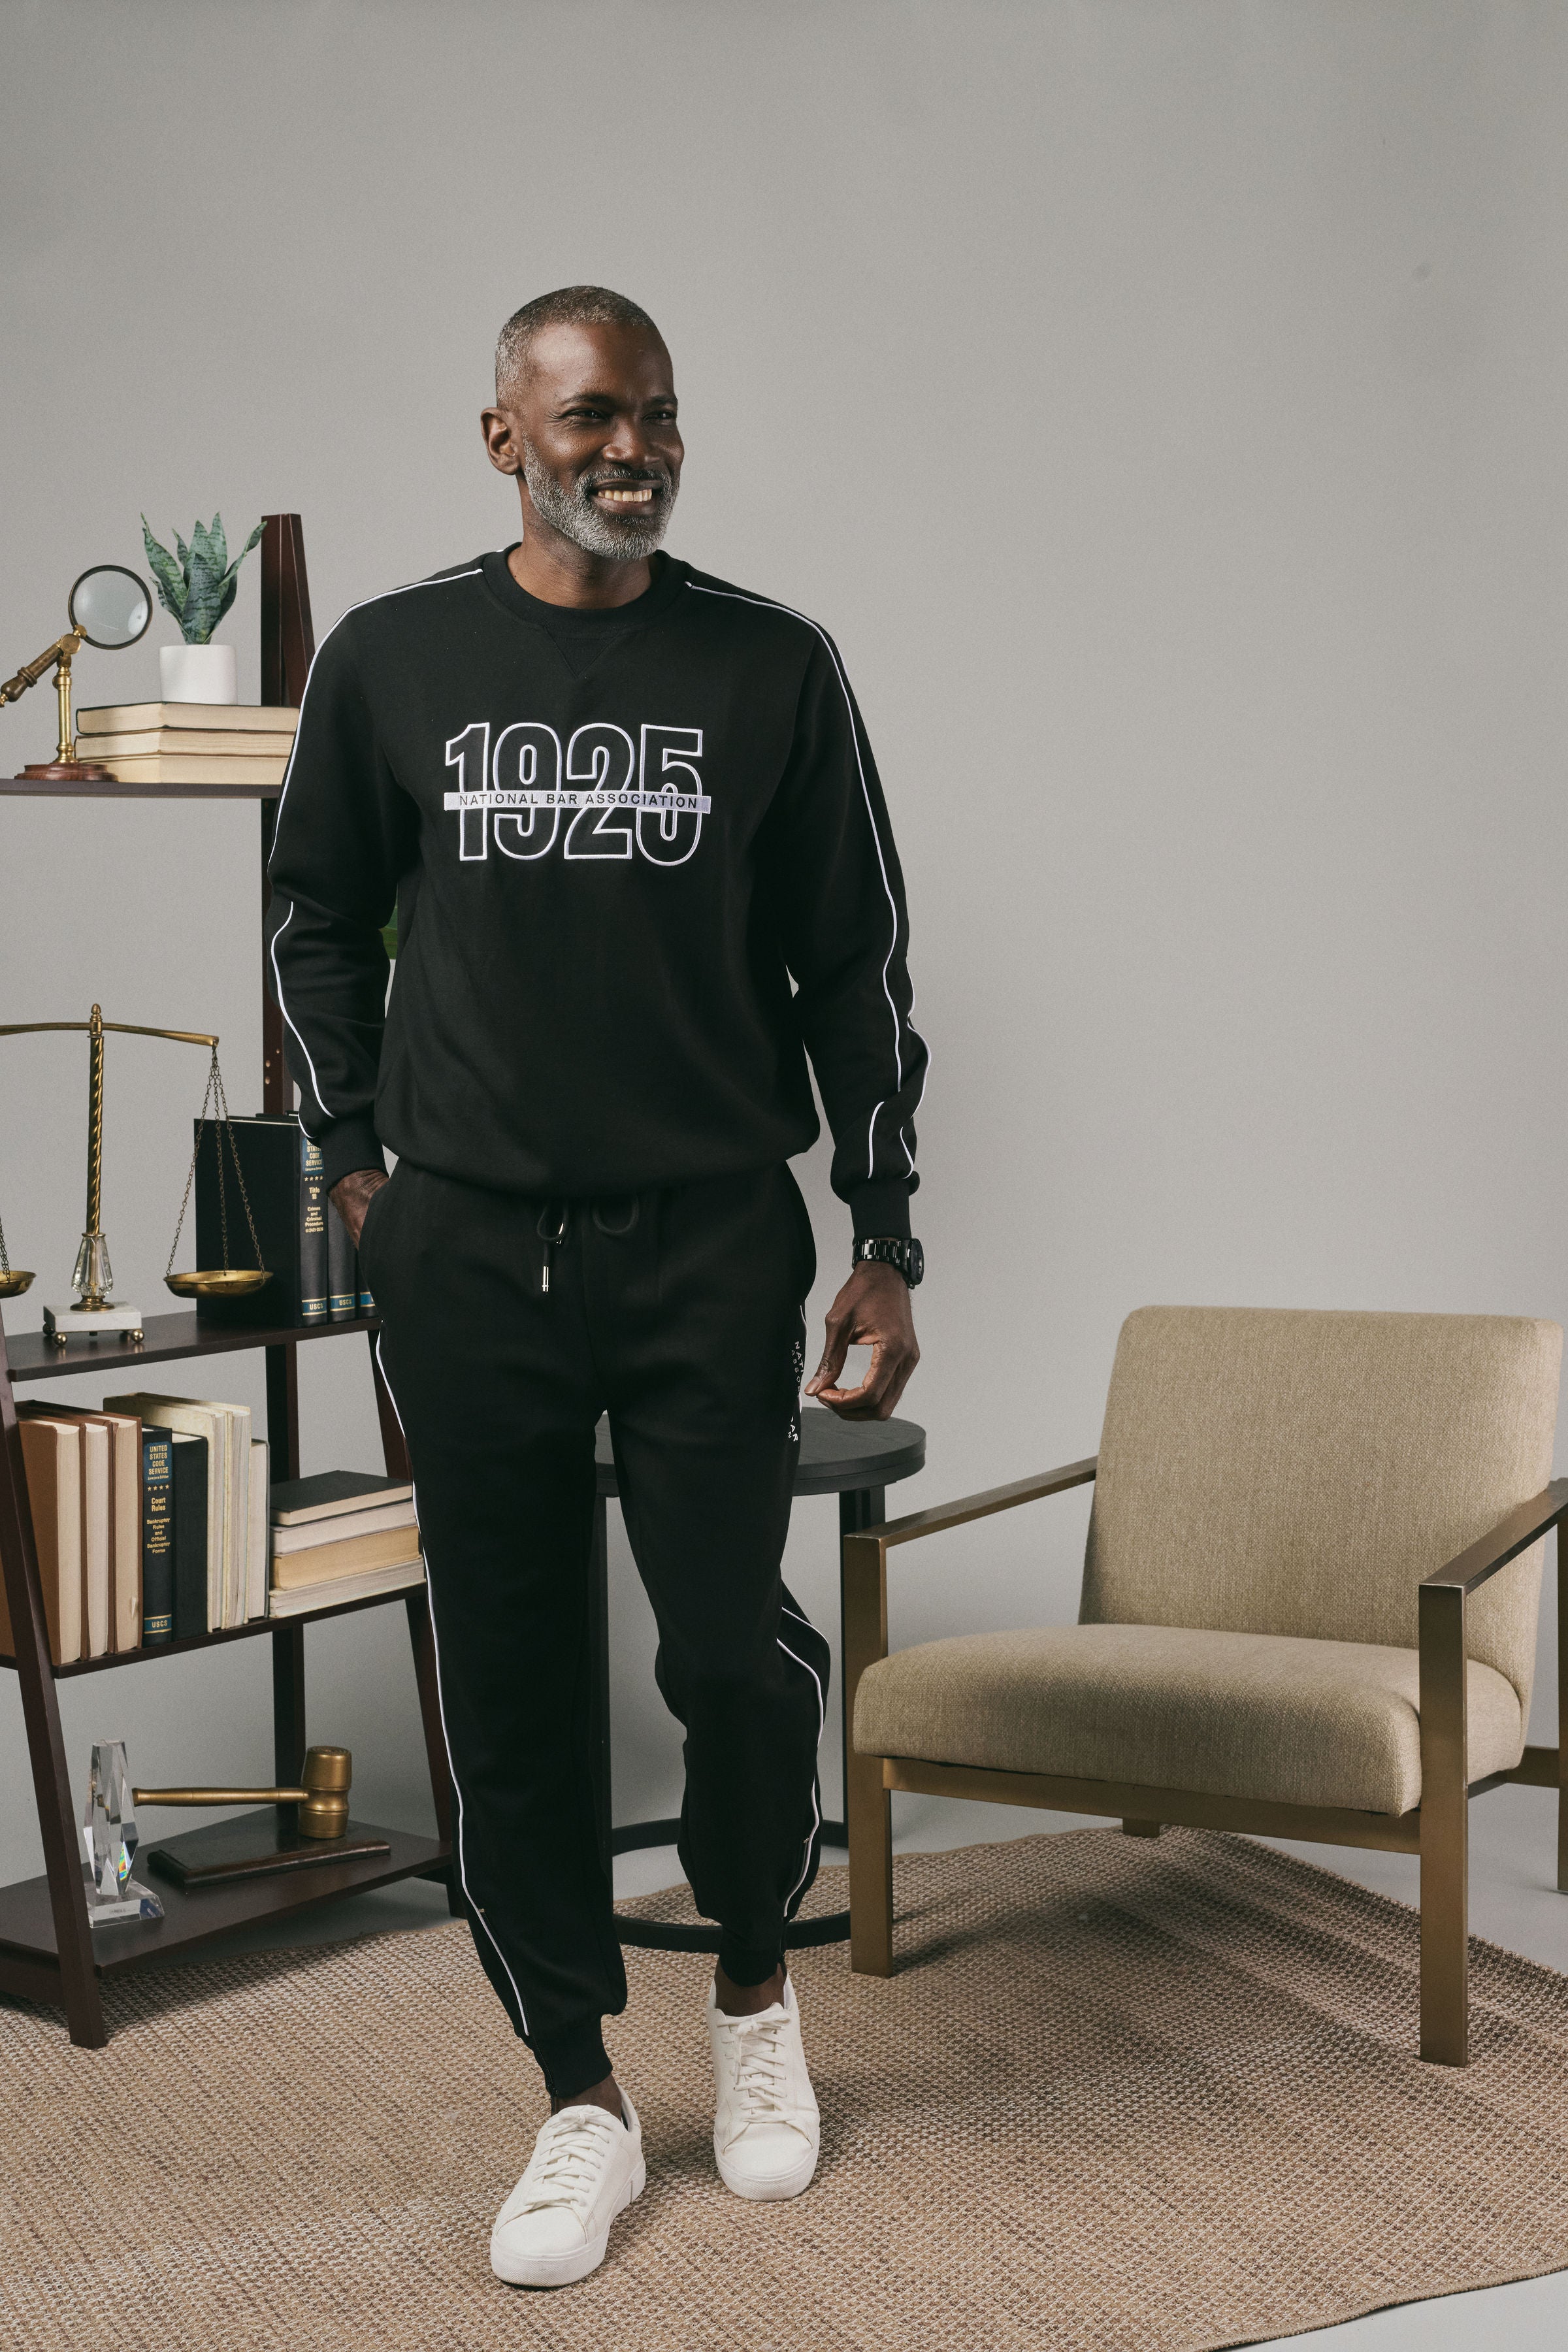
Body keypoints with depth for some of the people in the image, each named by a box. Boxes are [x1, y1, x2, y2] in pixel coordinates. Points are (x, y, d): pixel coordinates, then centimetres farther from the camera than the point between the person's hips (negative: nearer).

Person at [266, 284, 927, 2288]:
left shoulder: (773, 668, 2)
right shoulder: (389, 662, 4)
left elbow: (854, 965, 5)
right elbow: (318, 912, 17)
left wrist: (887, 1246, 3)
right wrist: (352, 1163, 10)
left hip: (712, 1241, -1)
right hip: (468, 1256, 1)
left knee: (731, 1650, -5)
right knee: (510, 1689, 4)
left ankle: (755, 1987, 26)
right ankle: (582, 2102, 20)